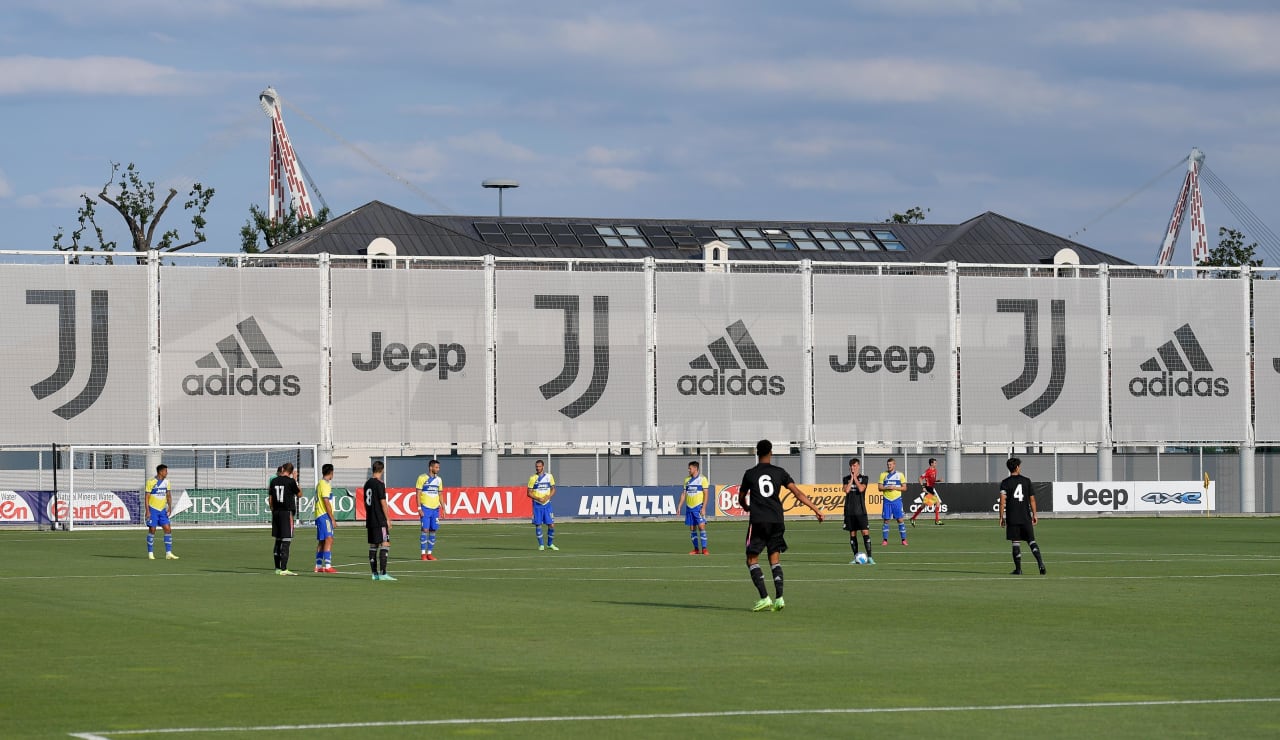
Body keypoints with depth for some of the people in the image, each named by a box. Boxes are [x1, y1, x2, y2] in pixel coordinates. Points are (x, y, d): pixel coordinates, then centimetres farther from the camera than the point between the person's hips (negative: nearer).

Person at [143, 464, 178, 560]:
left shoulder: (166, 482, 6)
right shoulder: (151, 482, -11)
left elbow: (168, 495, 13)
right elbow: (146, 497, -10)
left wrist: (170, 507, 0)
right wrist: (147, 511, -16)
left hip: (162, 510, 5)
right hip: (153, 509, -5)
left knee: (168, 529, -3)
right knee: (152, 530, -2)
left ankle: (168, 553, 0)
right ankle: (150, 553, 6)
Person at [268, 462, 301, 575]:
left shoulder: (274, 481, 6)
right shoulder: (290, 481, -9)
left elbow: (270, 498, 10)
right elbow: (299, 494, 4)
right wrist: (296, 481, 12)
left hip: (276, 513, 6)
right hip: (287, 513, -6)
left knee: (278, 540, 14)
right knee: (286, 541, -5)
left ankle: (278, 568, 18)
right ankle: (283, 569, -10)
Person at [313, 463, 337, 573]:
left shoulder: (320, 484, 17)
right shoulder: (325, 485, -13)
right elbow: (326, 502, -17)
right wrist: (332, 518, -15)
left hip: (319, 515, 10)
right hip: (325, 515, -10)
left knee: (321, 541, 12)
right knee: (329, 539, -14)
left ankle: (318, 566, 15)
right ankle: (327, 566, -22)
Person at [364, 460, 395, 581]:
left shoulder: (367, 483, 11)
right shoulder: (379, 484, -12)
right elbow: (383, 502, -14)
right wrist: (388, 519, -9)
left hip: (370, 520, 9)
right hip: (380, 520, -9)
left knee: (373, 546, 11)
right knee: (385, 545, -9)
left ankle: (375, 573, 12)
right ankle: (383, 574, -16)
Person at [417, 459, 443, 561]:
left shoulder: (438, 479, 12)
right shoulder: (422, 478, -3)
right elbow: (418, 494, -4)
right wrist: (419, 508, -11)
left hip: (435, 508, 5)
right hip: (425, 508, -5)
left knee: (433, 530, 4)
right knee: (425, 529, -10)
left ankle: (429, 553, 10)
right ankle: (423, 554, -6)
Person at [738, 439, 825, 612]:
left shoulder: (750, 474, 4)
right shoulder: (780, 472, 6)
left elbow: (741, 498, 17)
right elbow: (797, 493, -2)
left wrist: (746, 508, 40)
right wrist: (816, 509, -1)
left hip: (758, 521, -3)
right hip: (777, 520, 3)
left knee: (752, 560, 4)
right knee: (775, 560, 11)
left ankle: (764, 597, -10)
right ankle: (779, 598, -2)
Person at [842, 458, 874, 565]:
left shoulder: (863, 478, 4)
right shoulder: (846, 479, 9)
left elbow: (861, 489, -14)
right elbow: (846, 490, -7)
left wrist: (855, 478, -6)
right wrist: (851, 478, -6)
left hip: (860, 510, -3)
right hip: (849, 511, 3)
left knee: (865, 532, -11)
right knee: (852, 534, 5)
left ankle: (869, 557, -11)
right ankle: (856, 557, 13)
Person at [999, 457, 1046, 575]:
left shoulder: (1005, 483, -1)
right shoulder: (1026, 481, 5)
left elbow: (1003, 500, -9)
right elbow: (1032, 499, 6)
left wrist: (1001, 517, -6)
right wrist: (1034, 515, 12)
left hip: (1012, 517, -2)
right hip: (1026, 517, 2)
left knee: (1015, 542, 2)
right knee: (1031, 540, 3)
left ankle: (1018, 569, 2)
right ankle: (1040, 562, -15)